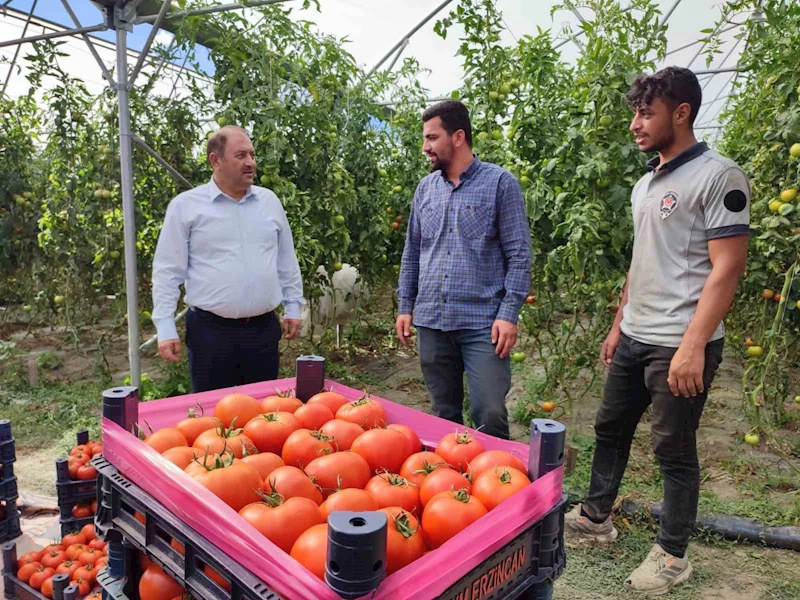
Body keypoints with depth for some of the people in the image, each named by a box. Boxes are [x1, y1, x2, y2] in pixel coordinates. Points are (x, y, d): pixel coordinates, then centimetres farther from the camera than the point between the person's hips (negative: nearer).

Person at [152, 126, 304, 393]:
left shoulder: (269, 201, 7)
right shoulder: (185, 206, -4)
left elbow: (286, 260, 14)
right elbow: (168, 271, -3)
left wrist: (293, 307, 12)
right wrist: (165, 327, -7)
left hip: (264, 328, 3)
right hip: (210, 330, -3)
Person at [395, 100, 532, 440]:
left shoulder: (500, 183, -3)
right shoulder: (425, 188, 12)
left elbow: (518, 255, -6)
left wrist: (509, 314, -13)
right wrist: (405, 306, 11)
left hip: (483, 323, -4)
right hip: (430, 322, 5)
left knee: (490, 417, -4)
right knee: (443, 415, 14)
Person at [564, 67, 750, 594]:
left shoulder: (717, 176, -10)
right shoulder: (646, 184, 14)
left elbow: (727, 268, -16)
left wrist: (692, 346, -21)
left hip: (679, 345, -8)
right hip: (634, 338, 8)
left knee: (674, 451, 5)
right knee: (610, 430, 17)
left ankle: (672, 555, 24)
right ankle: (596, 518, 35)